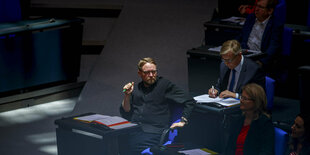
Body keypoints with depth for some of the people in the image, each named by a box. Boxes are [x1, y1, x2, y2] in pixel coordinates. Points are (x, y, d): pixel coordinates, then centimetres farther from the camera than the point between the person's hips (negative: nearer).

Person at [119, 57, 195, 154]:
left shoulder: (164, 84, 8)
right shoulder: (136, 88, 20)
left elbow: (190, 101, 6)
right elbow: (125, 114, 17)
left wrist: (183, 121, -3)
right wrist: (127, 96, 4)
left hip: (153, 132, -4)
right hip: (133, 131, 4)